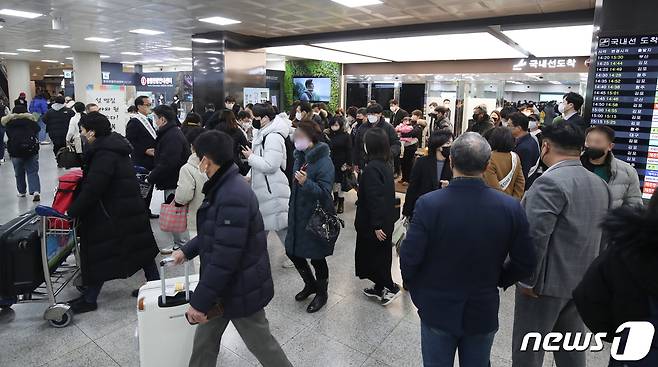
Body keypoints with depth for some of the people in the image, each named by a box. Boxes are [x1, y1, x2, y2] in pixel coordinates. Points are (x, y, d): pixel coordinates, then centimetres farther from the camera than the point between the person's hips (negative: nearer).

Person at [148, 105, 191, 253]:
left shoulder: (172, 136, -20)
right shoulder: (172, 132, 15)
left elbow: (167, 163, -26)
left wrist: (151, 178, -18)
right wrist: (154, 173, 13)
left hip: (174, 183, -11)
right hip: (173, 181, 11)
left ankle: (181, 246, 9)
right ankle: (178, 244, 27)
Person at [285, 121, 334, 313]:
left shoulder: (324, 162, -21)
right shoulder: (301, 156, 4)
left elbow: (325, 193, -25)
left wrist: (306, 183, -40)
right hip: (298, 216, 8)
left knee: (316, 258, 9)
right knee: (292, 252, 17)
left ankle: (321, 293, 33)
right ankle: (310, 284, 41)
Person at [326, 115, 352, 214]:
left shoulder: (346, 136, -6)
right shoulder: (329, 135, 5)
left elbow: (349, 150, -8)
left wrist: (348, 164, -13)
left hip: (341, 163, -4)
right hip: (331, 163, 4)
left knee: (340, 183, -3)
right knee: (333, 181, 14)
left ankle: (341, 203, 9)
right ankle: (335, 199, 32)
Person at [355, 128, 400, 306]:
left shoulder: (372, 168, -23)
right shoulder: (384, 165, 5)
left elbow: (374, 198, -25)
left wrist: (376, 225, -22)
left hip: (374, 224, -9)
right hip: (385, 220, 9)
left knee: (374, 256, 7)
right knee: (381, 255, 18)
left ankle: (391, 287, 15)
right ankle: (380, 288, 31)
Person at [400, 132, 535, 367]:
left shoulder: (429, 204, -23)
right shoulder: (511, 208, -16)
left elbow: (409, 258, -18)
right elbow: (524, 264, -6)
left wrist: (413, 287, 2)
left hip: (437, 310, -1)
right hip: (484, 312, 2)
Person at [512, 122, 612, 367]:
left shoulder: (550, 182, -20)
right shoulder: (600, 184, 8)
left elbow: (535, 236, -25)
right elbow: (604, 236, 15)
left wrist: (527, 280, -15)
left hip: (547, 281, -8)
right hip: (583, 282, 8)